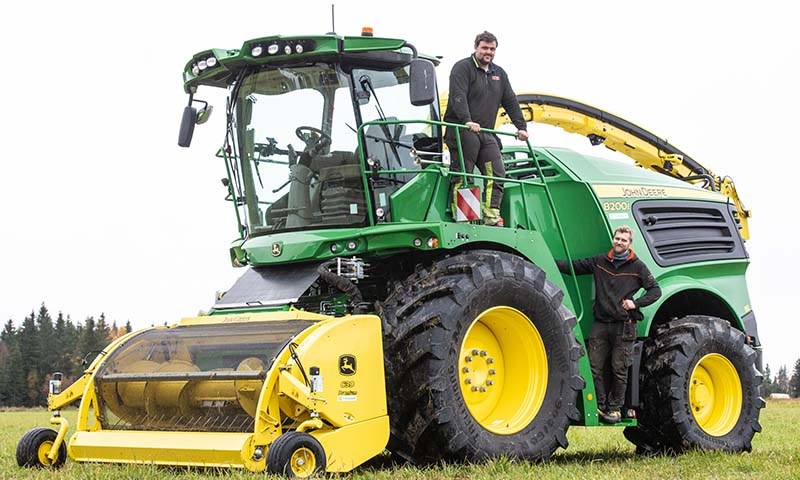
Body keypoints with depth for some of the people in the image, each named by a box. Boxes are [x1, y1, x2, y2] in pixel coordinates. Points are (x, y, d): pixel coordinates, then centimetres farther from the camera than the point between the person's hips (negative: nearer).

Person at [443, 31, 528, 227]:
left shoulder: (499, 74, 20)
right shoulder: (462, 68, -4)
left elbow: (510, 102, 23)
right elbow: (458, 96, -18)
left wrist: (521, 127, 15)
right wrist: (467, 121, -31)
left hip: (486, 134, 7)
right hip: (463, 131, -7)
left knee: (496, 175, -4)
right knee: (463, 177, -8)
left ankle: (492, 217, -4)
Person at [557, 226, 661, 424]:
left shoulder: (637, 267, 3)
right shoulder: (599, 262, 10)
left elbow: (655, 291, 6)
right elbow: (573, 266, 14)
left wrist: (636, 303, -8)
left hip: (623, 326, -3)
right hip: (601, 324, 3)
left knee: (619, 369, 0)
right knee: (595, 367, 0)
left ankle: (615, 408, 8)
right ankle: (599, 406, 9)